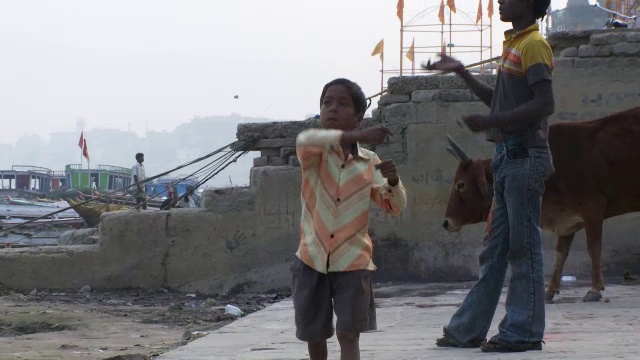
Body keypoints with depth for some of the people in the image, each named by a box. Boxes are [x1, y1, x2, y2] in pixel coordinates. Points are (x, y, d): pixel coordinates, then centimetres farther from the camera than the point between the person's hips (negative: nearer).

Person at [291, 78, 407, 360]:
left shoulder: (369, 162, 1)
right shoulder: (315, 154, -5)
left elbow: (394, 207, 5)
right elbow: (305, 140, -31)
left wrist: (393, 181, -18)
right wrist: (356, 137, -42)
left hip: (353, 262, -1)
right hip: (312, 259, 1)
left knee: (348, 333, -10)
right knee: (314, 333, 13)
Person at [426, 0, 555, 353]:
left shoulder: (533, 44, -10)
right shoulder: (514, 45, 19)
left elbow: (545, 103, -20)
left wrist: (491, 122, -21)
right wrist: (461, 72, 26)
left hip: (525, 157, -10)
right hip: (508, 158, 10)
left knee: (523, 246, -5)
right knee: (495, 248, 11)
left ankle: (524, 332, -1)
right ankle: (468, 329, 14)